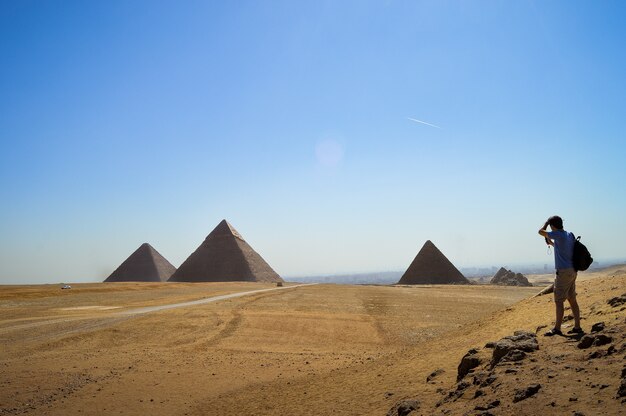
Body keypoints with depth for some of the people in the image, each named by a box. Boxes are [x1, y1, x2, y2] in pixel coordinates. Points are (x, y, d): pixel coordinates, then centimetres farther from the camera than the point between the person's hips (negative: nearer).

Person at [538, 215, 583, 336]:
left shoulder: (558, 235, -15)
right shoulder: (569, 235, 12)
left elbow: (541, 232, -8)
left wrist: (547, 222, 6)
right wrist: (552, 243, 32)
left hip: (563, 272, -9)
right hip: (572, 271, 9)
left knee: (559, 301, -7)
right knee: (572, 300, 14)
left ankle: (557, 328, -7)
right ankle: (577, 327, 18)